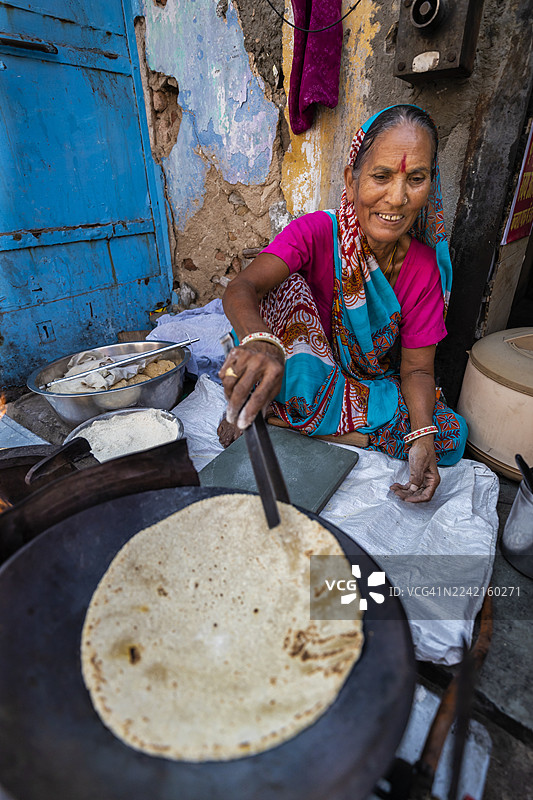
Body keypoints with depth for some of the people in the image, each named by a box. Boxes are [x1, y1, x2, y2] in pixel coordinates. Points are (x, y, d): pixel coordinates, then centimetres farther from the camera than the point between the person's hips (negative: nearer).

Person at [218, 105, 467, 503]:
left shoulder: (424, 269, -10)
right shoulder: (317, 232, -18)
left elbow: (417, 368, -10)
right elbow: (241, 288, -34)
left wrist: (422, 436, -28)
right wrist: (259, 342, -58)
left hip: (374, 389, 4)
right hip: (301, 378, -3)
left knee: (451, 435, -19)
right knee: (284, 285, -25)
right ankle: (247, 411, -16)